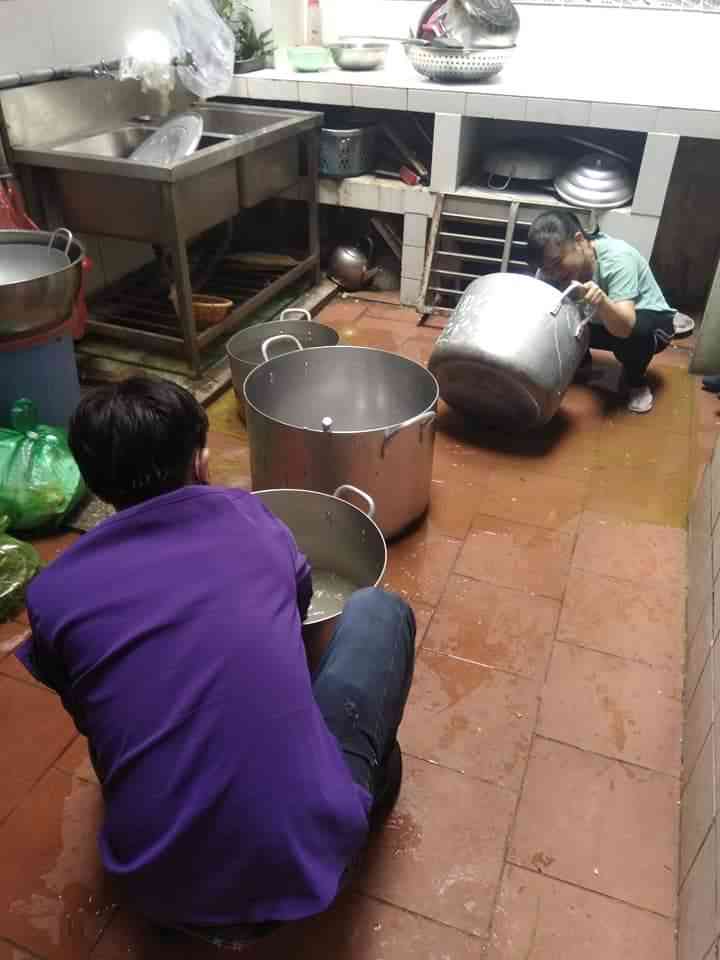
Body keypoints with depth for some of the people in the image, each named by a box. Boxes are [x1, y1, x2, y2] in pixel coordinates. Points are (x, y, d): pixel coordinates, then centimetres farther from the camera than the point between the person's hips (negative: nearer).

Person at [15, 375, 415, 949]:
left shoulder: (52, 593, -2)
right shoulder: (248, 517, -2)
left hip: (163, 889, 2)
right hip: (311, 856, -1)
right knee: (377, 610, 13)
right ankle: (369, 773, 29)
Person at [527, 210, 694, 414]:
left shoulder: (617, 258, -34)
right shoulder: (551, 267, -20)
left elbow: (625, 327, -42)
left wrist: (602, 301, -61)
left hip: (648, 320, -4)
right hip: (598, 321, 5)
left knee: (637, 331, -39)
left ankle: (636, 382, -6)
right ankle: (581, 363, 10)